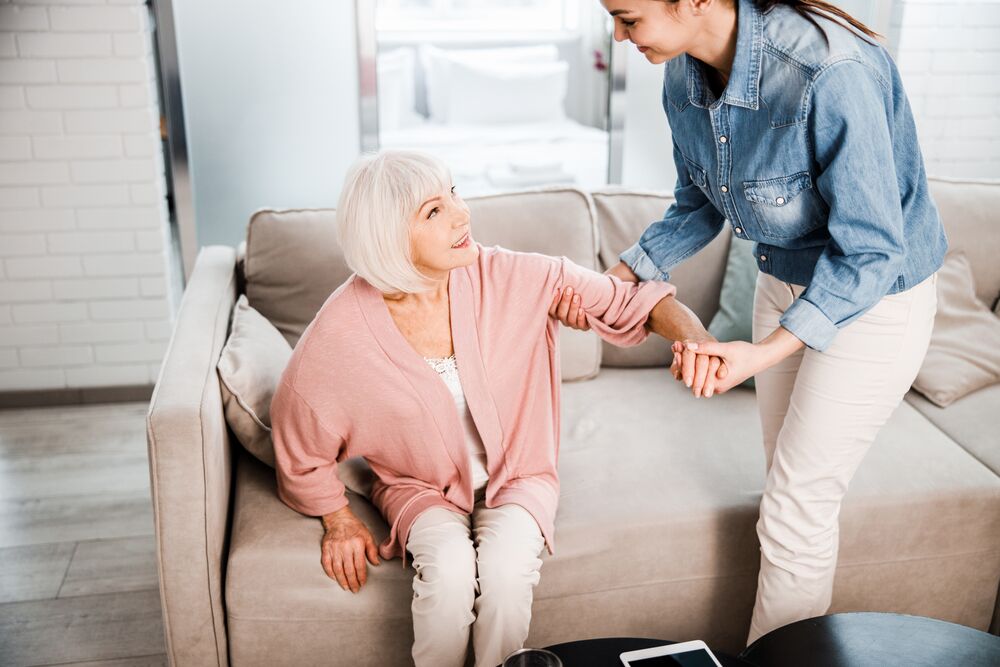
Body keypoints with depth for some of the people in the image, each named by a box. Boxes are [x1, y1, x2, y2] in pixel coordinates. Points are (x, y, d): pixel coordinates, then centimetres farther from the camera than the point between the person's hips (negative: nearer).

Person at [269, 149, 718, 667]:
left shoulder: (506, 277, -19)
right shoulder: (342, 331, -21)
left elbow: (626, 298, -15)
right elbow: (298, 433, -3)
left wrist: (694, 338, -34)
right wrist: (338, 519, 0)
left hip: (516, 475, 1)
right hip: (422, 486, -1)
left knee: (506, 565, -28)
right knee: (450, 566, -30)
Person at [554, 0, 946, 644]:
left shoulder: (832, 73, -34)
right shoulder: (684, 74, -10)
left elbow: (870, 252, -29)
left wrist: (763, 352, -37)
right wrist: (615, 278, -5)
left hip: (875, 295, -7)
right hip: (785, 279, 7)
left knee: (795, 510, -1)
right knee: (791, 484, 18)